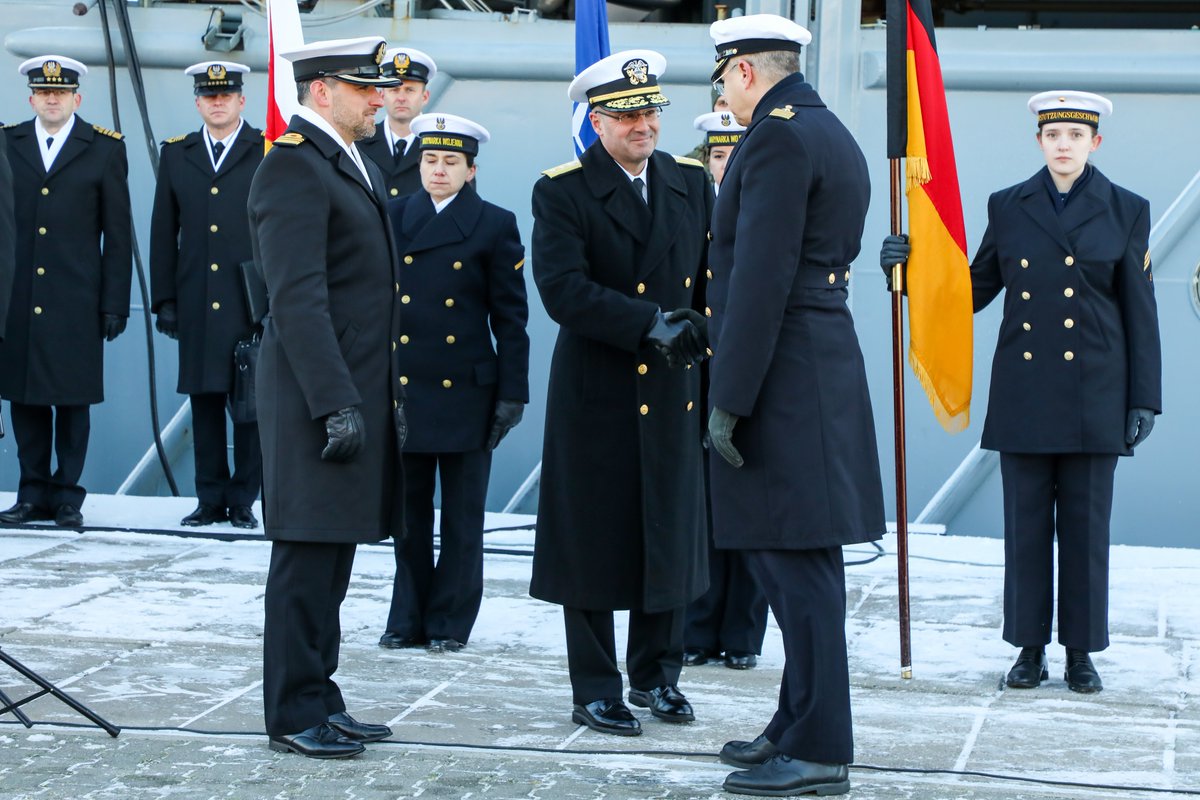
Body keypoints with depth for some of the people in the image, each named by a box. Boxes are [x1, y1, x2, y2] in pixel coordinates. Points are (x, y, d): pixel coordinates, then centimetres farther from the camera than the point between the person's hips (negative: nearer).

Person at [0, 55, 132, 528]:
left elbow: (118, 235, 3)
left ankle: (68, 495, 9)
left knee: (73, 400, 1)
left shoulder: (105, 149, 5)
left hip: (76, 302, -2)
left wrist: (114, 304, -2)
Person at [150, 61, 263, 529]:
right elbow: (163, 233, 12)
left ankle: (244, 500, 6)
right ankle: (211, 500, 12)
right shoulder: (176, 154, 13)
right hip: (196, 305, 3)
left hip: (253, 302, -3)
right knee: (204, 402, 5)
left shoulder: (269, 152, 3)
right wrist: (164, 299, 7)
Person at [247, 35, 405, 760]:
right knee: (308, 556, -4)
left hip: (363, 393, 9)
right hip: (319, 396, -9)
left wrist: (390, 391, 18)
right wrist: (335, 404, -23)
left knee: (334, 556, 13)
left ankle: (320, 700, 20)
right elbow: (297, 298, -19)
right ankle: (294, 714, 4)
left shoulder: (358, 166, 18)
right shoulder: (294, 165, -12)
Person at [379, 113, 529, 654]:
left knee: (461, 517, 5)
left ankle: (450, 623, 13)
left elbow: (510, 317, 0)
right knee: (409, 510, 7)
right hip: (402, 386, 2)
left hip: (466, 392, -2)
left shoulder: (495, 225, 0)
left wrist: (512, 392, -5)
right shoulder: (393, 218, 7)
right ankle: (408, 619, 16)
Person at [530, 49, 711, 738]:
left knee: (672, 537, 11)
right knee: (594, 543, 2)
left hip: (675, 395, 4)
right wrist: (651, 324, -24)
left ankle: (657, 675, 26)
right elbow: (563, 290, -19)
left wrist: (698, 330, -6)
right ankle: (596, 690, 13)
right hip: (596, 395, -4)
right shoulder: (562, 192, -6)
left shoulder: (693, 183, 9)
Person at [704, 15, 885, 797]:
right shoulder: (835, 137, 18)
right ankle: (800, 726, 24)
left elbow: (762, 277, -20)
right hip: (825, 363, 10)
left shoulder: (777, 137, -13)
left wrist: (729, 399, -19)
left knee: (797, 562, -6)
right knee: (794, 560, 15)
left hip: (783, 379, -10)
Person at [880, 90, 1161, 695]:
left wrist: (1144, 400, -1)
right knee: (1026, 524, 5)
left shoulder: (1125, 211, 3)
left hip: (1093, 397, -1)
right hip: (1024, 395, 1)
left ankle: (1081, 653, 13)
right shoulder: (1008, 207, 7)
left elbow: (1140, 314, 3)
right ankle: (1030, 648, 14)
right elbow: (974, 291, 11)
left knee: (1085, 525, 3)